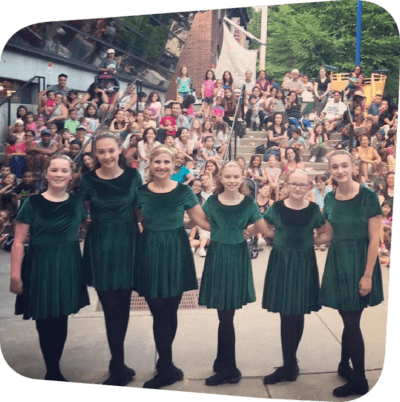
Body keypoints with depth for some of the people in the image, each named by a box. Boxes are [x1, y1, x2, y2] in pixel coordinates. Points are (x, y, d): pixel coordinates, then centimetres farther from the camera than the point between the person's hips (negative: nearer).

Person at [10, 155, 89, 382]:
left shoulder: (76, 203, 3)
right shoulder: (33, 203, -6)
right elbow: (19, 242, -6)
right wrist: (15, 275, -11)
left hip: (68, 266, 3)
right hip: (40, 266, -3)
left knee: (61, 321, 10)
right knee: (45, 323, 3)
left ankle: (54, 372, 28)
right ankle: (53, 372, 22)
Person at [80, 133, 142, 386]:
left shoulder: (133, 176, -1)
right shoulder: (88, 180, -2)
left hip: (127, 243, 1)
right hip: (100, 245, -1)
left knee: (123, 305, 9)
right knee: (111, 307, 2)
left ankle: (117, 365, 27)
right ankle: (120, 367, 15)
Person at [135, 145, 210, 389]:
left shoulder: (183, 191, -1)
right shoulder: (141, 192, 2)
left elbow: (202, 220, 1)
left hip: (176, 251, 0)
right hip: (150, 253, 0)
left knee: (171, 310, 6)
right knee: (159, 311, 0)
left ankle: (164, 362, 26)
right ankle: (167, 368, 14)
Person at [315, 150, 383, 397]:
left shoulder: (368, 196, -12)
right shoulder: (330, 199, 4)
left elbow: (374, 240, -13)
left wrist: (367, 275, -16)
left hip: (360, 261, -4)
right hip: (337, 261, 5)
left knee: (352, 322, 0)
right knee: (348, 320, 12)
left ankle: (359, 381, 17)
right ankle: (345, 365, 33)